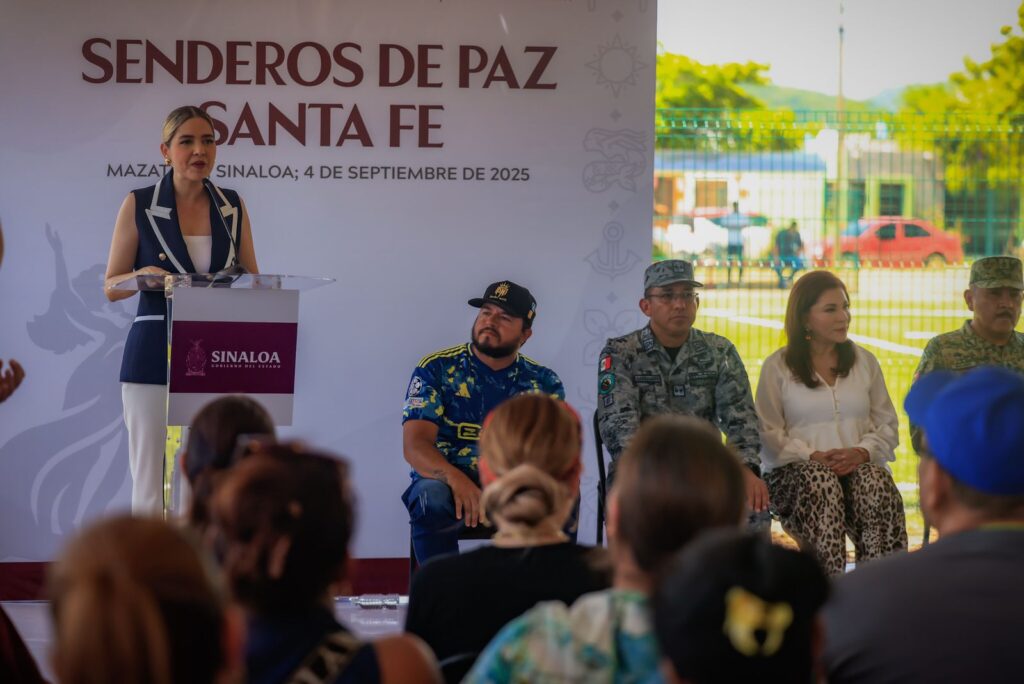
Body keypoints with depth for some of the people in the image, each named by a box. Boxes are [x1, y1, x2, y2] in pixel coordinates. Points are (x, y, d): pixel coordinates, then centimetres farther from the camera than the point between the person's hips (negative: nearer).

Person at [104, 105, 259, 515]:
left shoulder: (232, 207, 9)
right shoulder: (139, 205, 1)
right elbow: (111, 287, 2)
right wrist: (144, 276, -19)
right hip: (156, 356, -2)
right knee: (151, 485, -4)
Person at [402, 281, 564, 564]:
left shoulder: (543, 382, 6)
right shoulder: (437, 369, -2)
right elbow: (415, 445, -12)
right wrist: (457, 480, -33)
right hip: (445, 480, -1)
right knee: (431, 499, -36)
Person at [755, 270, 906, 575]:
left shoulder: (865, 361, 18)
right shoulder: (777, 366, 8)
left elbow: (888, 425, 15)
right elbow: (768, 433, 0)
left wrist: (862, 452, -7)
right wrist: (813, 456, -14)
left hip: (859, 464, 2)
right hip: (795, 469, -2)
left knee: (876, 483, -33)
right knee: (821, 482, -38)